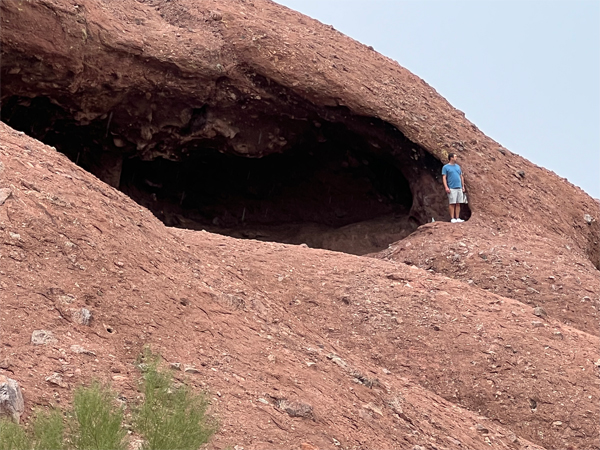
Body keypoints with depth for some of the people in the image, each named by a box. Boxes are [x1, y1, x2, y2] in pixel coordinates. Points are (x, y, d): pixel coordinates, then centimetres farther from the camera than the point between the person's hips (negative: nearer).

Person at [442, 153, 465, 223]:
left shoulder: (458, 166, 17)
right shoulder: (446, 167, -1)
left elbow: (461, 177, 20)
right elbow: (444, 178, -6)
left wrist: (463, 186, 14)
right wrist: (446, 187, -16)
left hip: (459, 188, 5)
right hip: (452, 188, -5)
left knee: (458, 204, 4)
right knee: (452, 204, -4)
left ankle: (457, 218, 8)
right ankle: (452, 218, -1)